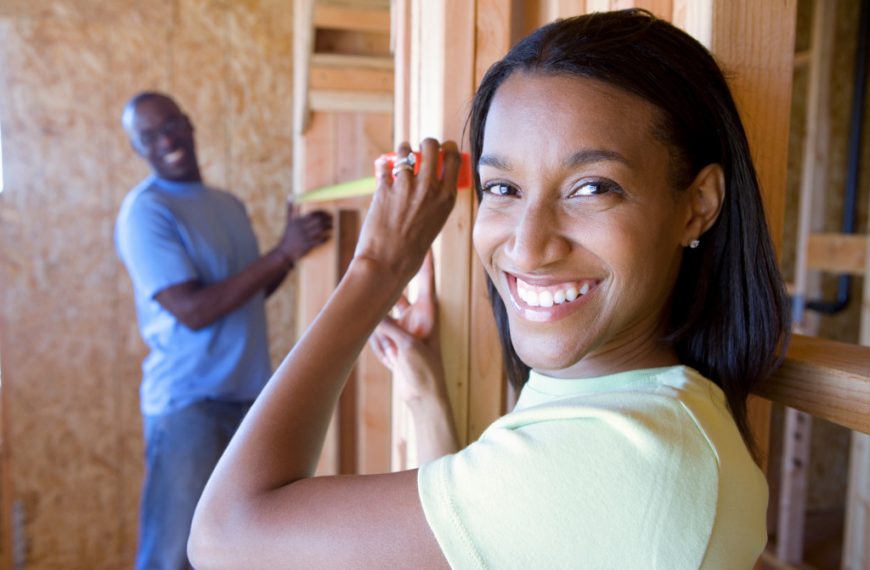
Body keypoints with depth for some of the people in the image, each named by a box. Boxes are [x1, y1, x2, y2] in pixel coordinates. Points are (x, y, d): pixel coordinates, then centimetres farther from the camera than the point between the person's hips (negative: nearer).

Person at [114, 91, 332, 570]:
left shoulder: (229, 204, 11)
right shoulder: (145, 211, -12)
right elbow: (194, 310, -20)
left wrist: (293, 246, 2)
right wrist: (283, 253, -21)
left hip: (251, 396, 7)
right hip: (188, 404, -7)